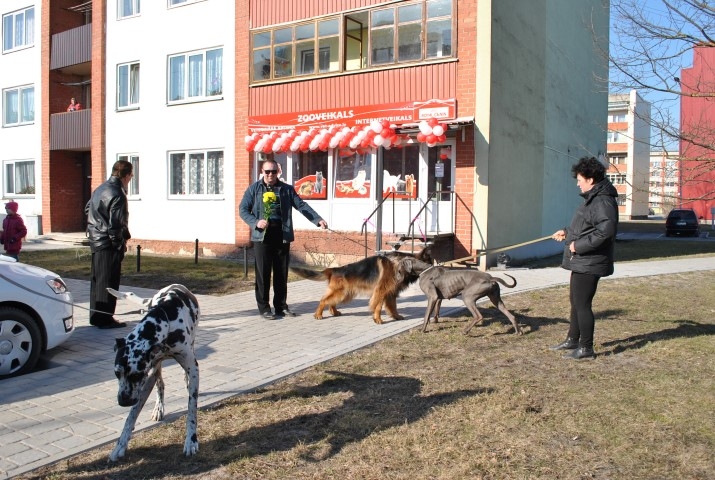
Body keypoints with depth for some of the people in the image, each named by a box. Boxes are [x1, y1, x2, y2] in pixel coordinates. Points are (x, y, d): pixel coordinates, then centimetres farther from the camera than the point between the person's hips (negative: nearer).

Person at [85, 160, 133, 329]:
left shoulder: (100, 189, 11)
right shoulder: (118, 195, -19)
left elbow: (87, 210, 22)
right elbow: (116, 225, -22)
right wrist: (120, 244, -12)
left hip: (95, 241, 9)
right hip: (108, 245, -9)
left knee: (97, 280, 17)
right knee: (108, 282, 0)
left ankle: (95, 316, 27)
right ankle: (105, 319, 7)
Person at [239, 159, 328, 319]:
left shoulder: (287, 189, 11)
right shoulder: (254, 189, 6)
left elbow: (301, 205, 5)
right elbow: (243, 209, 4)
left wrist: (318, 219, -6)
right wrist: (256, 222, -13)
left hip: (282, 237, 2)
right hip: (262, 237, -2)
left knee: (281, 274, 8)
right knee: (263, 274, 0)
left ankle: (281, 306, 19)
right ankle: (264, 308, 9)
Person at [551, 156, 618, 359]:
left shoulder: (603, 201, -19)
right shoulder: (593, 198, 15)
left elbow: (606, 229, -31)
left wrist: (580, 245, -26)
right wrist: (567, 231, 19)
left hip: (589, 263, -11)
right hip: (581, 261, 11)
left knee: (582, 304, -3)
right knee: (575, 301, 20)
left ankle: (586, 348, 9)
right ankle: (572, 340, 33)